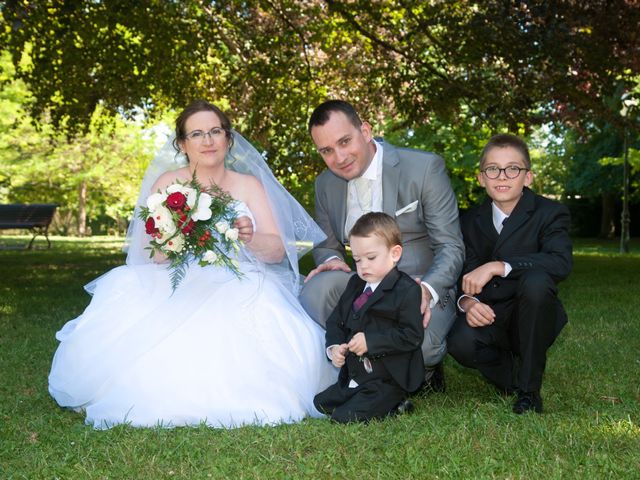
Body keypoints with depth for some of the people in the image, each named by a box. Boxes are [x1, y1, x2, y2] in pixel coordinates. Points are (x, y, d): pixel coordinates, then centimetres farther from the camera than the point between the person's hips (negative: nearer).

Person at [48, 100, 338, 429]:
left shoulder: (250, 185, 10)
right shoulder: (167, 184, 9)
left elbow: (278, 250, 1)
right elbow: (148, 250, 1)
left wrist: (251, 238, -22)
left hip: (238, 288, 0)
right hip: (175, 289, 0)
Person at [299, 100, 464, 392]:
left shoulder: (425, 168, -11)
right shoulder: (325, 184, 4)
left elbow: (451, 247, -12)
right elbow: (326, 246, 17)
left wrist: (427, 290, -32)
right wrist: (332, 260, -10)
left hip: (425, 289, -3)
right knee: (316, 290, -28)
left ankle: (427, 368, 4)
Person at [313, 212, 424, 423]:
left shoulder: (407, 290, -12)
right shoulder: (355, 285, 11)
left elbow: (412, 335, -18)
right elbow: (335, 321, 15)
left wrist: (371, 342, -23)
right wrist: (334, 347, -5)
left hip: (387, 382, -9)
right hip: (352, 378, 9)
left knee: (345, 417, -21)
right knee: (320, 403, 8)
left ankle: (393, 406, 3)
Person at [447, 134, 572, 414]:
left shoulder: (550, 213, -6)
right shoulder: (472, 221, 8)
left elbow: (561, 262, -25)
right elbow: (463, 275, 2)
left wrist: (497, 267, -32)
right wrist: (467, 301, -24)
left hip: (532, 319, -2)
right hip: (488, 316, 2)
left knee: (536, 280, -36)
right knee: (460, 343, -32)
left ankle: (529, 388, -19)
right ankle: (512, 377, 5)